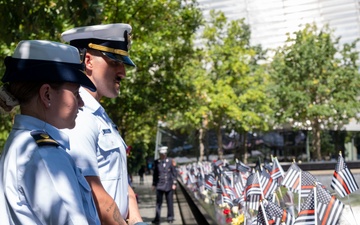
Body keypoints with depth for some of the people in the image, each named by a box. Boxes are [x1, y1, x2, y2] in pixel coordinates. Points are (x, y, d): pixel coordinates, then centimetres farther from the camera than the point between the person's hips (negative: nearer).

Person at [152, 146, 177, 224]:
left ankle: (170, 218, 16)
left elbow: (174, 173, 2)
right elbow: (155, 174, 11)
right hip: (159, 185, 1)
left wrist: (174, 183, -4)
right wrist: (154, 184, 9)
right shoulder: (156, 162, 5)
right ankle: (157, 219, 1)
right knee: (158, 202, -1)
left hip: (169, 185, -1)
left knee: (170, 202, 6)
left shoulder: (171, 161, 1)